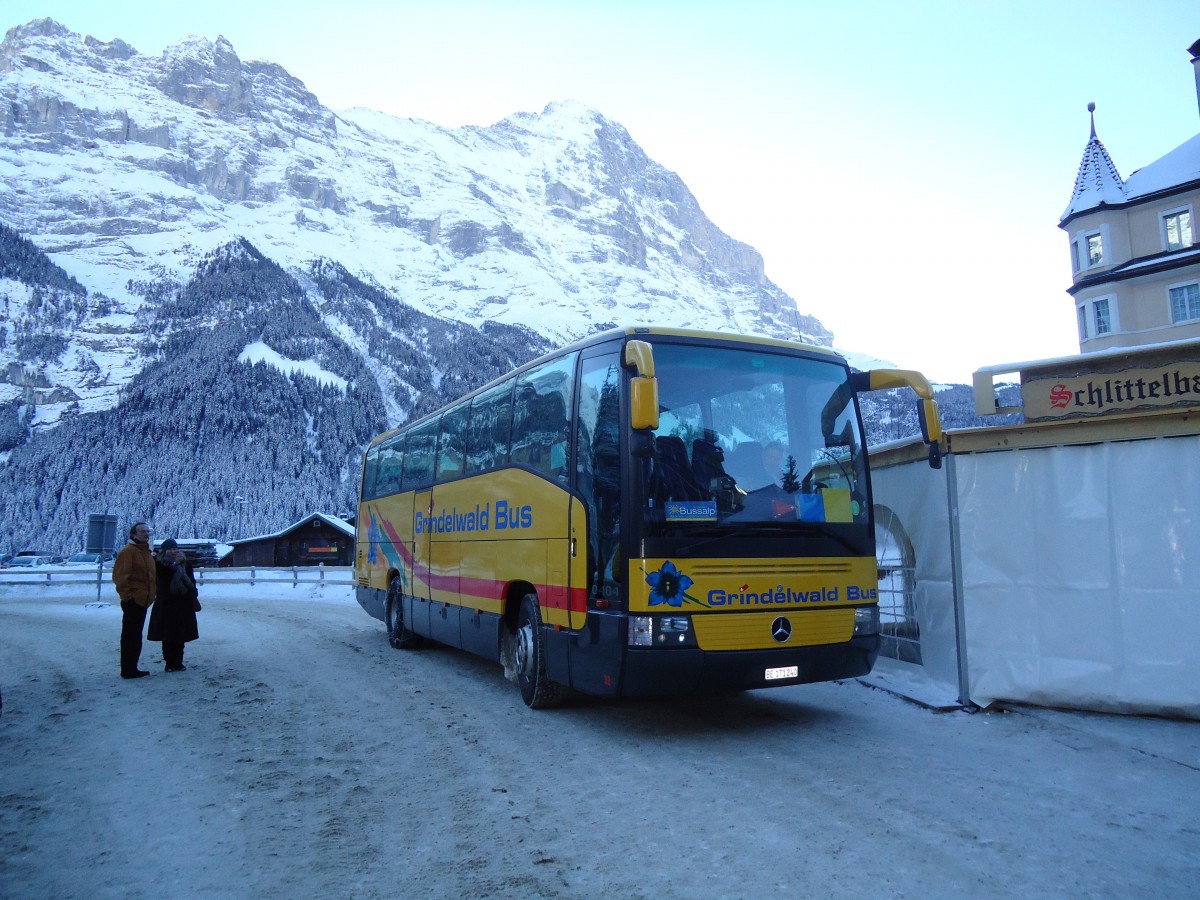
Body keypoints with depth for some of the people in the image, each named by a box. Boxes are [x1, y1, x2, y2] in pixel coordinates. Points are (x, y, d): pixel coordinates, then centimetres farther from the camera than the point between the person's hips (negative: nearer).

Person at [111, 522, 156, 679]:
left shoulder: (146, 552, 18)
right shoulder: (128, 551, -11)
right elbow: (119, 576, -17)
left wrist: (151, 594, 19)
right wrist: (127, 595, -18)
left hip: (142, 601, 9)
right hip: (133, 600, -9)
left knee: (135, 636, 13)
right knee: (130, 636, -5)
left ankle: (131, 668, 20)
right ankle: (128, 670, 0)